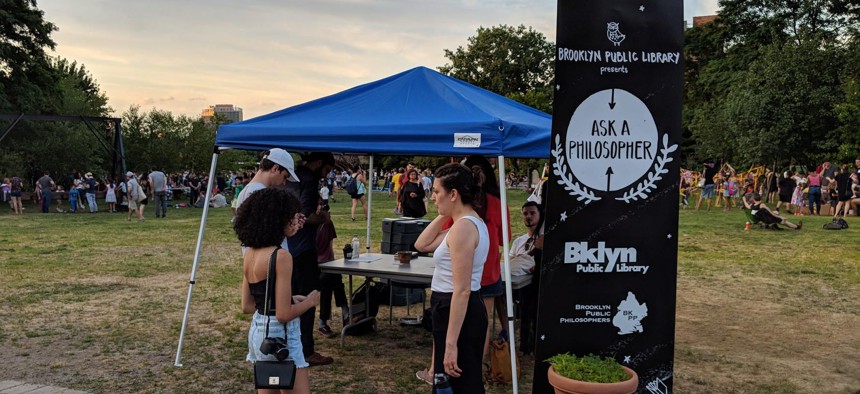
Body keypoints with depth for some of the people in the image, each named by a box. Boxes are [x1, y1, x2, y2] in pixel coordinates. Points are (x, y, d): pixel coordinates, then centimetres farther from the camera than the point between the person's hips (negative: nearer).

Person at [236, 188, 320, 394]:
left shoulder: (249, 254, 5)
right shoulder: (281, 256, -20)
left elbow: (247, 306, 11)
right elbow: (284, 314, -20)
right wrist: (310, 301, -3)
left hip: (257, 331, 9)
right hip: (279, 335, -8)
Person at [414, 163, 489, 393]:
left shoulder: (463, 228, -21)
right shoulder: (470, 223, 11)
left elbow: (462, 290, -25)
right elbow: (422, 245, 17)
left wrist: (451, 343, -25)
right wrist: (443, 217, 7)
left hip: (457, 313, -11)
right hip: (453, 310, 11)